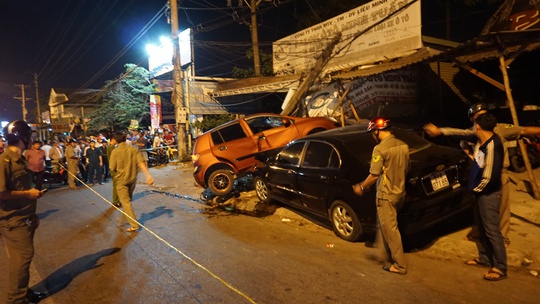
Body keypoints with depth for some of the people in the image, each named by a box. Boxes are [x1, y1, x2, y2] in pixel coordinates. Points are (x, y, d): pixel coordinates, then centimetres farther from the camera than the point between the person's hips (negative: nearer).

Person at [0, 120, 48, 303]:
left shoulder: (19, 159, 10)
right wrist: (28, 193, -15)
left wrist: (32, 214, 16)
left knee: (24, 257, 17)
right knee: (22, 258, 0)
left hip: (24, 218, 8)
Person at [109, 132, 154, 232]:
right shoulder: (134, 149, -6)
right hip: (132, 178, 4)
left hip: (121, 180, -4)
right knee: (129, 199, 28)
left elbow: (112, 168, -10)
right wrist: (148, 175, -20)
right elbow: (141, 163, -15)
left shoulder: (115, 151, -13)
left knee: (126, 202, 0)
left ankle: (134, 225, -5)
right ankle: (128, 213, 51)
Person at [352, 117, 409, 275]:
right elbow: (405, 170, 12)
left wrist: (361, 187, -3)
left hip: (386, 195, -8)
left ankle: (400, 265, 14)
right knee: (384, 225, 22)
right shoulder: (403, 146, 3)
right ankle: (384, 254, 35)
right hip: (400, 192, 8)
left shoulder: (380, 149, -20)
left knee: (390, 229, 4)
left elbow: (374, 175, -18)